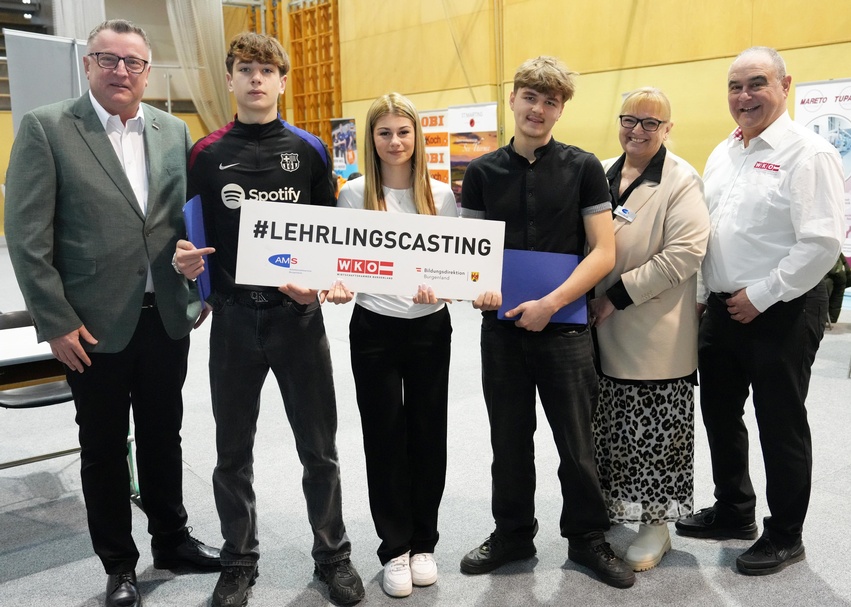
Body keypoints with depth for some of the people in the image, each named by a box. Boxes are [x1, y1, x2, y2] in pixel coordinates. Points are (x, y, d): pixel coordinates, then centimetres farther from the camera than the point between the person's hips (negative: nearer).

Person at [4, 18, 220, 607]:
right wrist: (56, 322, -12)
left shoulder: (174, 132, 6)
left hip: (167, 317, 4)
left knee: (164, 436, 17)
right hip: (94, 325, -3)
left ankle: (172, 540, 36)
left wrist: (197, 291, 6)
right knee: (104, 447, 11)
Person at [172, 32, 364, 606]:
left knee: (319, 448, 8)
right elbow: (192, 235, 9)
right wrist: (184, 257, -14)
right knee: (233, 451, 12)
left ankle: (333, 555, 28)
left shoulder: (309, 150, 4)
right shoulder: (206, 154, 5)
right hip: (233, 318, 1)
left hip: (298, 314, 0)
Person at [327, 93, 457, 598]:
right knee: (384, 437, 7)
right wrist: (338, 288, -19)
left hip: (431, 328, 1)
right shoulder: (354, 194, -1)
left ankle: (423, 543, 28)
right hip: (374, 329, -1)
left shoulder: (441, 196, 1)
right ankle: (395, 548, 24)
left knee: (428, 435, 10)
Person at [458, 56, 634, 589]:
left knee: (577, 443, 6)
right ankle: (513, 535, 32)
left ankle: (588, 538, 28)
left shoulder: (583, 168, -2)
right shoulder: (483, 172, 6)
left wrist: (550, 303, -16)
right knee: (510, 439, 13)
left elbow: (603, 252, -6)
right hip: (502, 326, 3)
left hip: (564, 326, -2)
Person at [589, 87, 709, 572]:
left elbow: (686, 251, -18)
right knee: (611, 428, 14)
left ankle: (656, 526, 19)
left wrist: (619, 294, -18)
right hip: (602, 330, 5)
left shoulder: (682, 181, -7)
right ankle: (610, 507, 31)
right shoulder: (601, 175, 11)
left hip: (655, 335, -5)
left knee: (654, 432, 3)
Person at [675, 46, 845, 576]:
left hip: (781, 312, -7)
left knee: (781, 427, 5)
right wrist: (703, 295, 11)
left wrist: (760, 296, -17)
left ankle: (785, 537, 24)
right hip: (722, 309, 8)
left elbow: (823, 243, -19)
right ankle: (734, 512, 37)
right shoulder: (723, 154, 12)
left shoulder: (808, 153, -12)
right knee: (719, 414, 17)